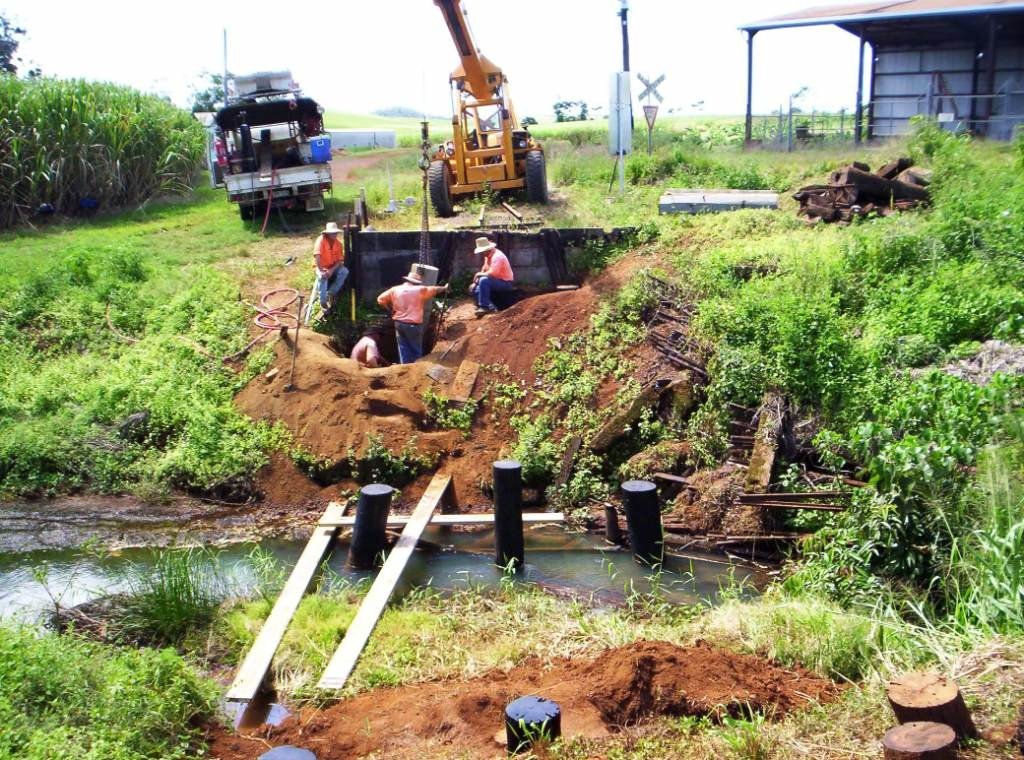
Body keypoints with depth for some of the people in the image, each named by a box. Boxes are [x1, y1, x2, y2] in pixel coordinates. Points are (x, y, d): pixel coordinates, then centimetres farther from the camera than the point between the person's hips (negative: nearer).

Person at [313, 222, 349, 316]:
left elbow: (340, 261, -8)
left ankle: (331, 293, -12)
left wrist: (331, 270, -25)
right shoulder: (321, 240, -18)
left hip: (334, 267, 4)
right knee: (323, 277, -35)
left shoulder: (338, 243, -5)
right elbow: (317, 256, -29)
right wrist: (322, 271, -39)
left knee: (345, 272, -24)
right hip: (322, 267, -4)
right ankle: (324, 303, -28)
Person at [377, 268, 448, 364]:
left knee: (403, 349, 12)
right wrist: (444, 288, 27)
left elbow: (381, 299, 3)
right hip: (413, 325, -4)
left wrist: (391, 309, 14)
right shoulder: (420, 290, -9)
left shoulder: (395, 290, 0)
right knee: (416, 350, 8)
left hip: (399, 323, 4)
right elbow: (434, 289, 7)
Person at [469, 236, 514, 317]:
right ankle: (491, 307, -6)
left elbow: (492, 273, -30)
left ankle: (484, 306, -23)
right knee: (476, 289, 1)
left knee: (484, 280, -30)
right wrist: (475, 282, 0)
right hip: (497, 281, 10)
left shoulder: (497, 256, -22)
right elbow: (483, 271, 13)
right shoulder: (488, 256, 8)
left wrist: (478, 274, -15)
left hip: (505, 283, -10)